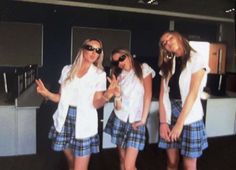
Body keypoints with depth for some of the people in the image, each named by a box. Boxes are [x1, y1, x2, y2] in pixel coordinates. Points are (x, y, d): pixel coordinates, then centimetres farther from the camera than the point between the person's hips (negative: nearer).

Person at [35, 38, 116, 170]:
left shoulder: (99, 74, -3)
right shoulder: (67, 70, 5)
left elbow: (96, 104, -7)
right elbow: (61, 97, 8)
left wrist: (106, 97, -27)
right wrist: (47, 93, -9)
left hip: (83, 124, -3)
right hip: (64, 121, 3)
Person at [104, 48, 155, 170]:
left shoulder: (143, 68, 3)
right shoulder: (118, 75, 13)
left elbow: (148, 95, -4)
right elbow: (118, 106, 7)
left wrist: (143, 119, -9)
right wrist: (117, 95, -13)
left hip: (136, 121, -3)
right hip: (119, 120, 4)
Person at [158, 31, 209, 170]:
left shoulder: (196, 59, -5)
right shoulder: (168, 64, 10)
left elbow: (192, 94, -13)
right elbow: (163, 95, 3)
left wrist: (180, 123, -16)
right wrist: (163, 122, -6)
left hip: (189, 118, -4)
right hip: (170, 116, 4)